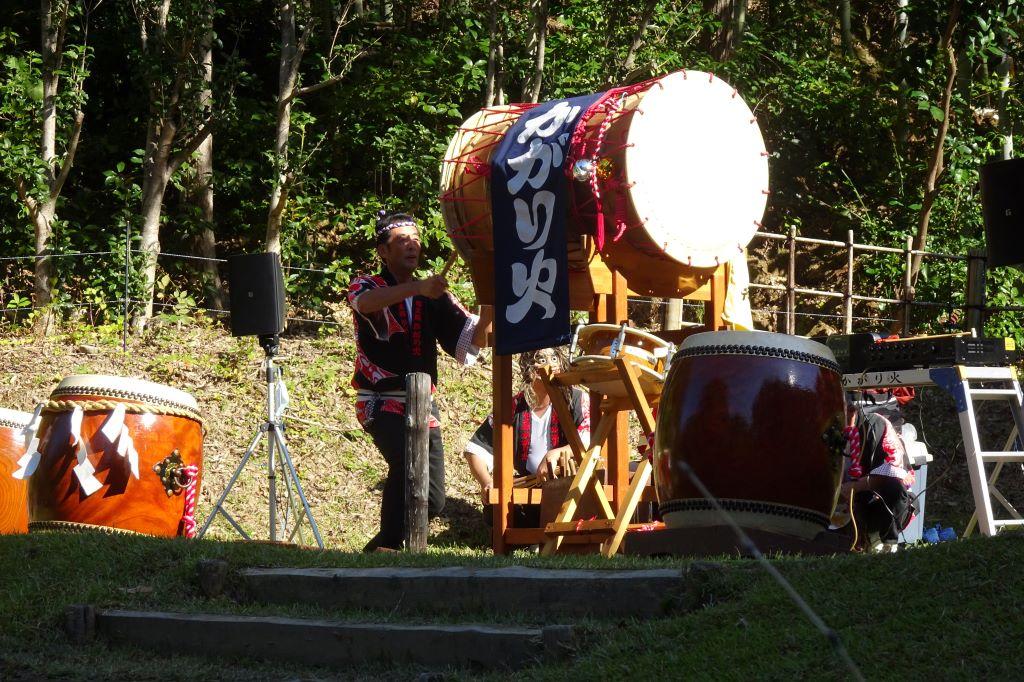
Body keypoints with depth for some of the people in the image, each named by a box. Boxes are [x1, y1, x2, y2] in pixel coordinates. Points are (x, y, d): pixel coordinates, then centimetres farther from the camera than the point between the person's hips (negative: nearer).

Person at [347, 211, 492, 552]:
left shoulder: (434, 296, 10)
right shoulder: (366, 286, 0)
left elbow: (468, 342, 0)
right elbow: (366, 302, -27)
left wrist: (486, 316, -22)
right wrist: (418, 288, -42)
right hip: (381, 402, -5)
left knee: (433, 501, 0)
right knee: (406, 463, -32)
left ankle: (384, 544, 26)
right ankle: (386, 547, -20)